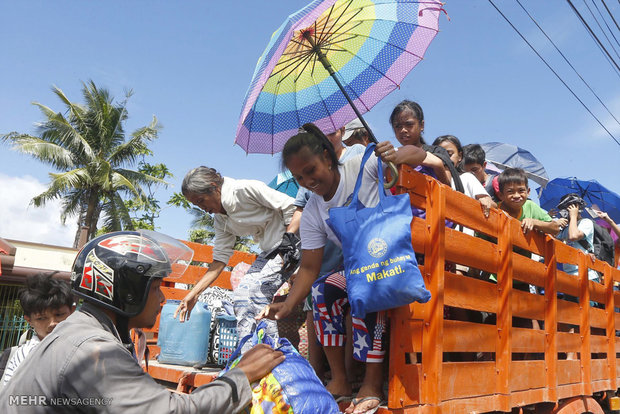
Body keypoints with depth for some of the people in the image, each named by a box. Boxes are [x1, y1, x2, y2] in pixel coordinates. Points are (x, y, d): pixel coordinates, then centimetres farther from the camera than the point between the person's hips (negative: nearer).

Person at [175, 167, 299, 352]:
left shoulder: (246, 189, -14)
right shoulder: (221, 219, 9)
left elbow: (292, 207, -15)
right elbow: (219, 260, 10)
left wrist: (288, 242, -22)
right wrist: (194, 293, 6)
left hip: (293, 239, -8)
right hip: (271, 252, 8)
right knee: (243, 294, -5)